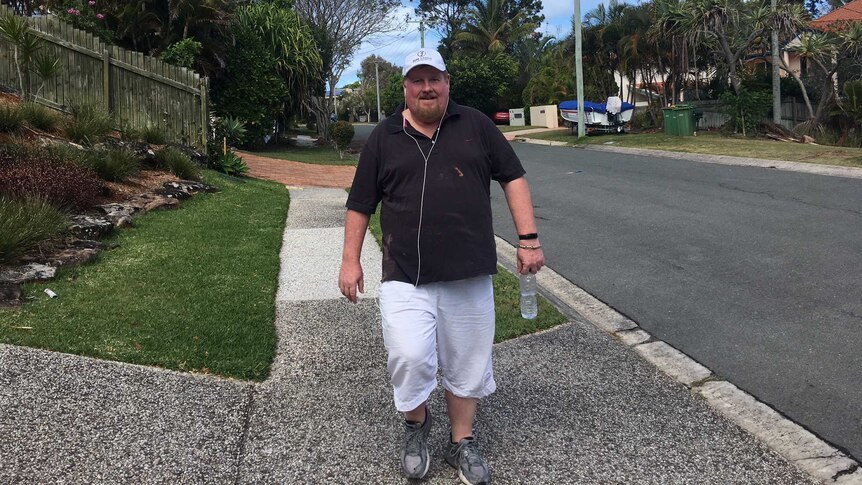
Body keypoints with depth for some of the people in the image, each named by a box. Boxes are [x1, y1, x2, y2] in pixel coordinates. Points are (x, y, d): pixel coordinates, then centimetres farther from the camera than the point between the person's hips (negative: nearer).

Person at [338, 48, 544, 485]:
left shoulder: (476, 126, 6)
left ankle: (461, 442, 31)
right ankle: (415, 423, 15)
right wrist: (351, 261, 6)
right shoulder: (384, 138, 6)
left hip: (470, 276, 1)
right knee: (409, 358, -16)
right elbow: (360, 204, 10)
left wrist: (528, 239, 0)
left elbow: (513, 178, 7)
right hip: (405, 277, -1)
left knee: (467, 365, 10)